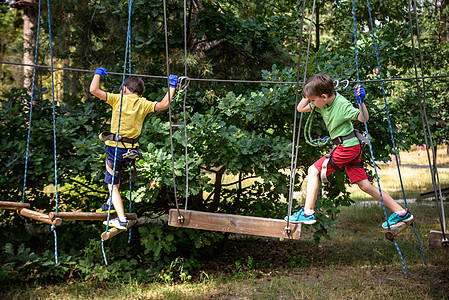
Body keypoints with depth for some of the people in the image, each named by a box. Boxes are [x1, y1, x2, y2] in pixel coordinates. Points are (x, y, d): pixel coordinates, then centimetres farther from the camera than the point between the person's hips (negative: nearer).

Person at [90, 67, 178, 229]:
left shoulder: (118, 99, -4)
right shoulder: (144, 104, 2)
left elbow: (93, 90, -7)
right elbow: (164, 105, -5)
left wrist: (98, 73, 10)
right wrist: (172, 86, 6)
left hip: (115, 148, -4)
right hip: (132, 150, 4)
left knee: (113, 185, 3)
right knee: (116, 172, 33)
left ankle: (122, 220, -5)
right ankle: (111, 204, 40)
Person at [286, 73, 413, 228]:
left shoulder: (342, 104, -18)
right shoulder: (323, 103, 4)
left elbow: (364, 118, -15)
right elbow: (300, 108, 12)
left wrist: (361, 101, -31)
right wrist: (309, 95, -3)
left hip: (348, 147, -9)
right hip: (349, 147, 9)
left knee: (314, 170, -7)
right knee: (364, 185, 9)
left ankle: (308, 213, -5)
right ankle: (400, 212, 13)